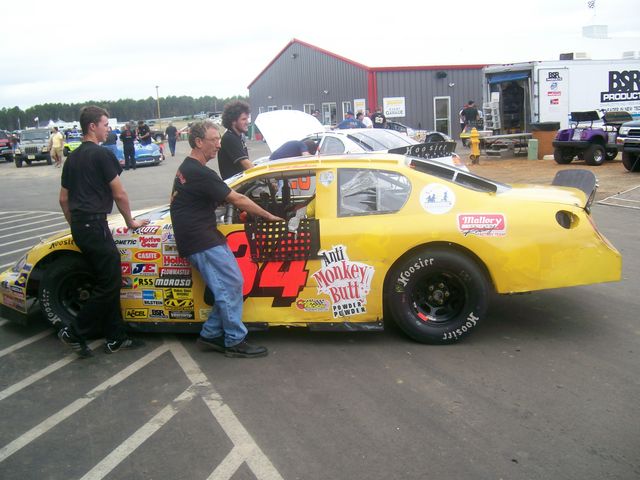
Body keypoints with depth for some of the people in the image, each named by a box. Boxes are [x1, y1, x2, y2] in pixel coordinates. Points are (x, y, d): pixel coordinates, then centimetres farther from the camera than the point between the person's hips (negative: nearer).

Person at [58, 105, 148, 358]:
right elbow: (119, 194, -7)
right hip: (95, 225, -9)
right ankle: (74, 333, 2)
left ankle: (115, 338, 15)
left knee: (107, 282, 12)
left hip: (79, 227, 9)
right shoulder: (102, 154, -9)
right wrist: (130, 222, 7)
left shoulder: (73, 157, 16)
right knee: (110, 284, -3)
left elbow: (64, 198, 20)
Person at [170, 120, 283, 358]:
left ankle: (211, 335, 14)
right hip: (202, 241, -10)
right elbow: (237, 199, -13)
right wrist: (268, 216, -4)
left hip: (200, 238, 10)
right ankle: (235, 342, 0)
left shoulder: (187, 168, 18)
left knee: (230, 286, 8)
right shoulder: (200, 173, -16)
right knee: (230, 287, -8)